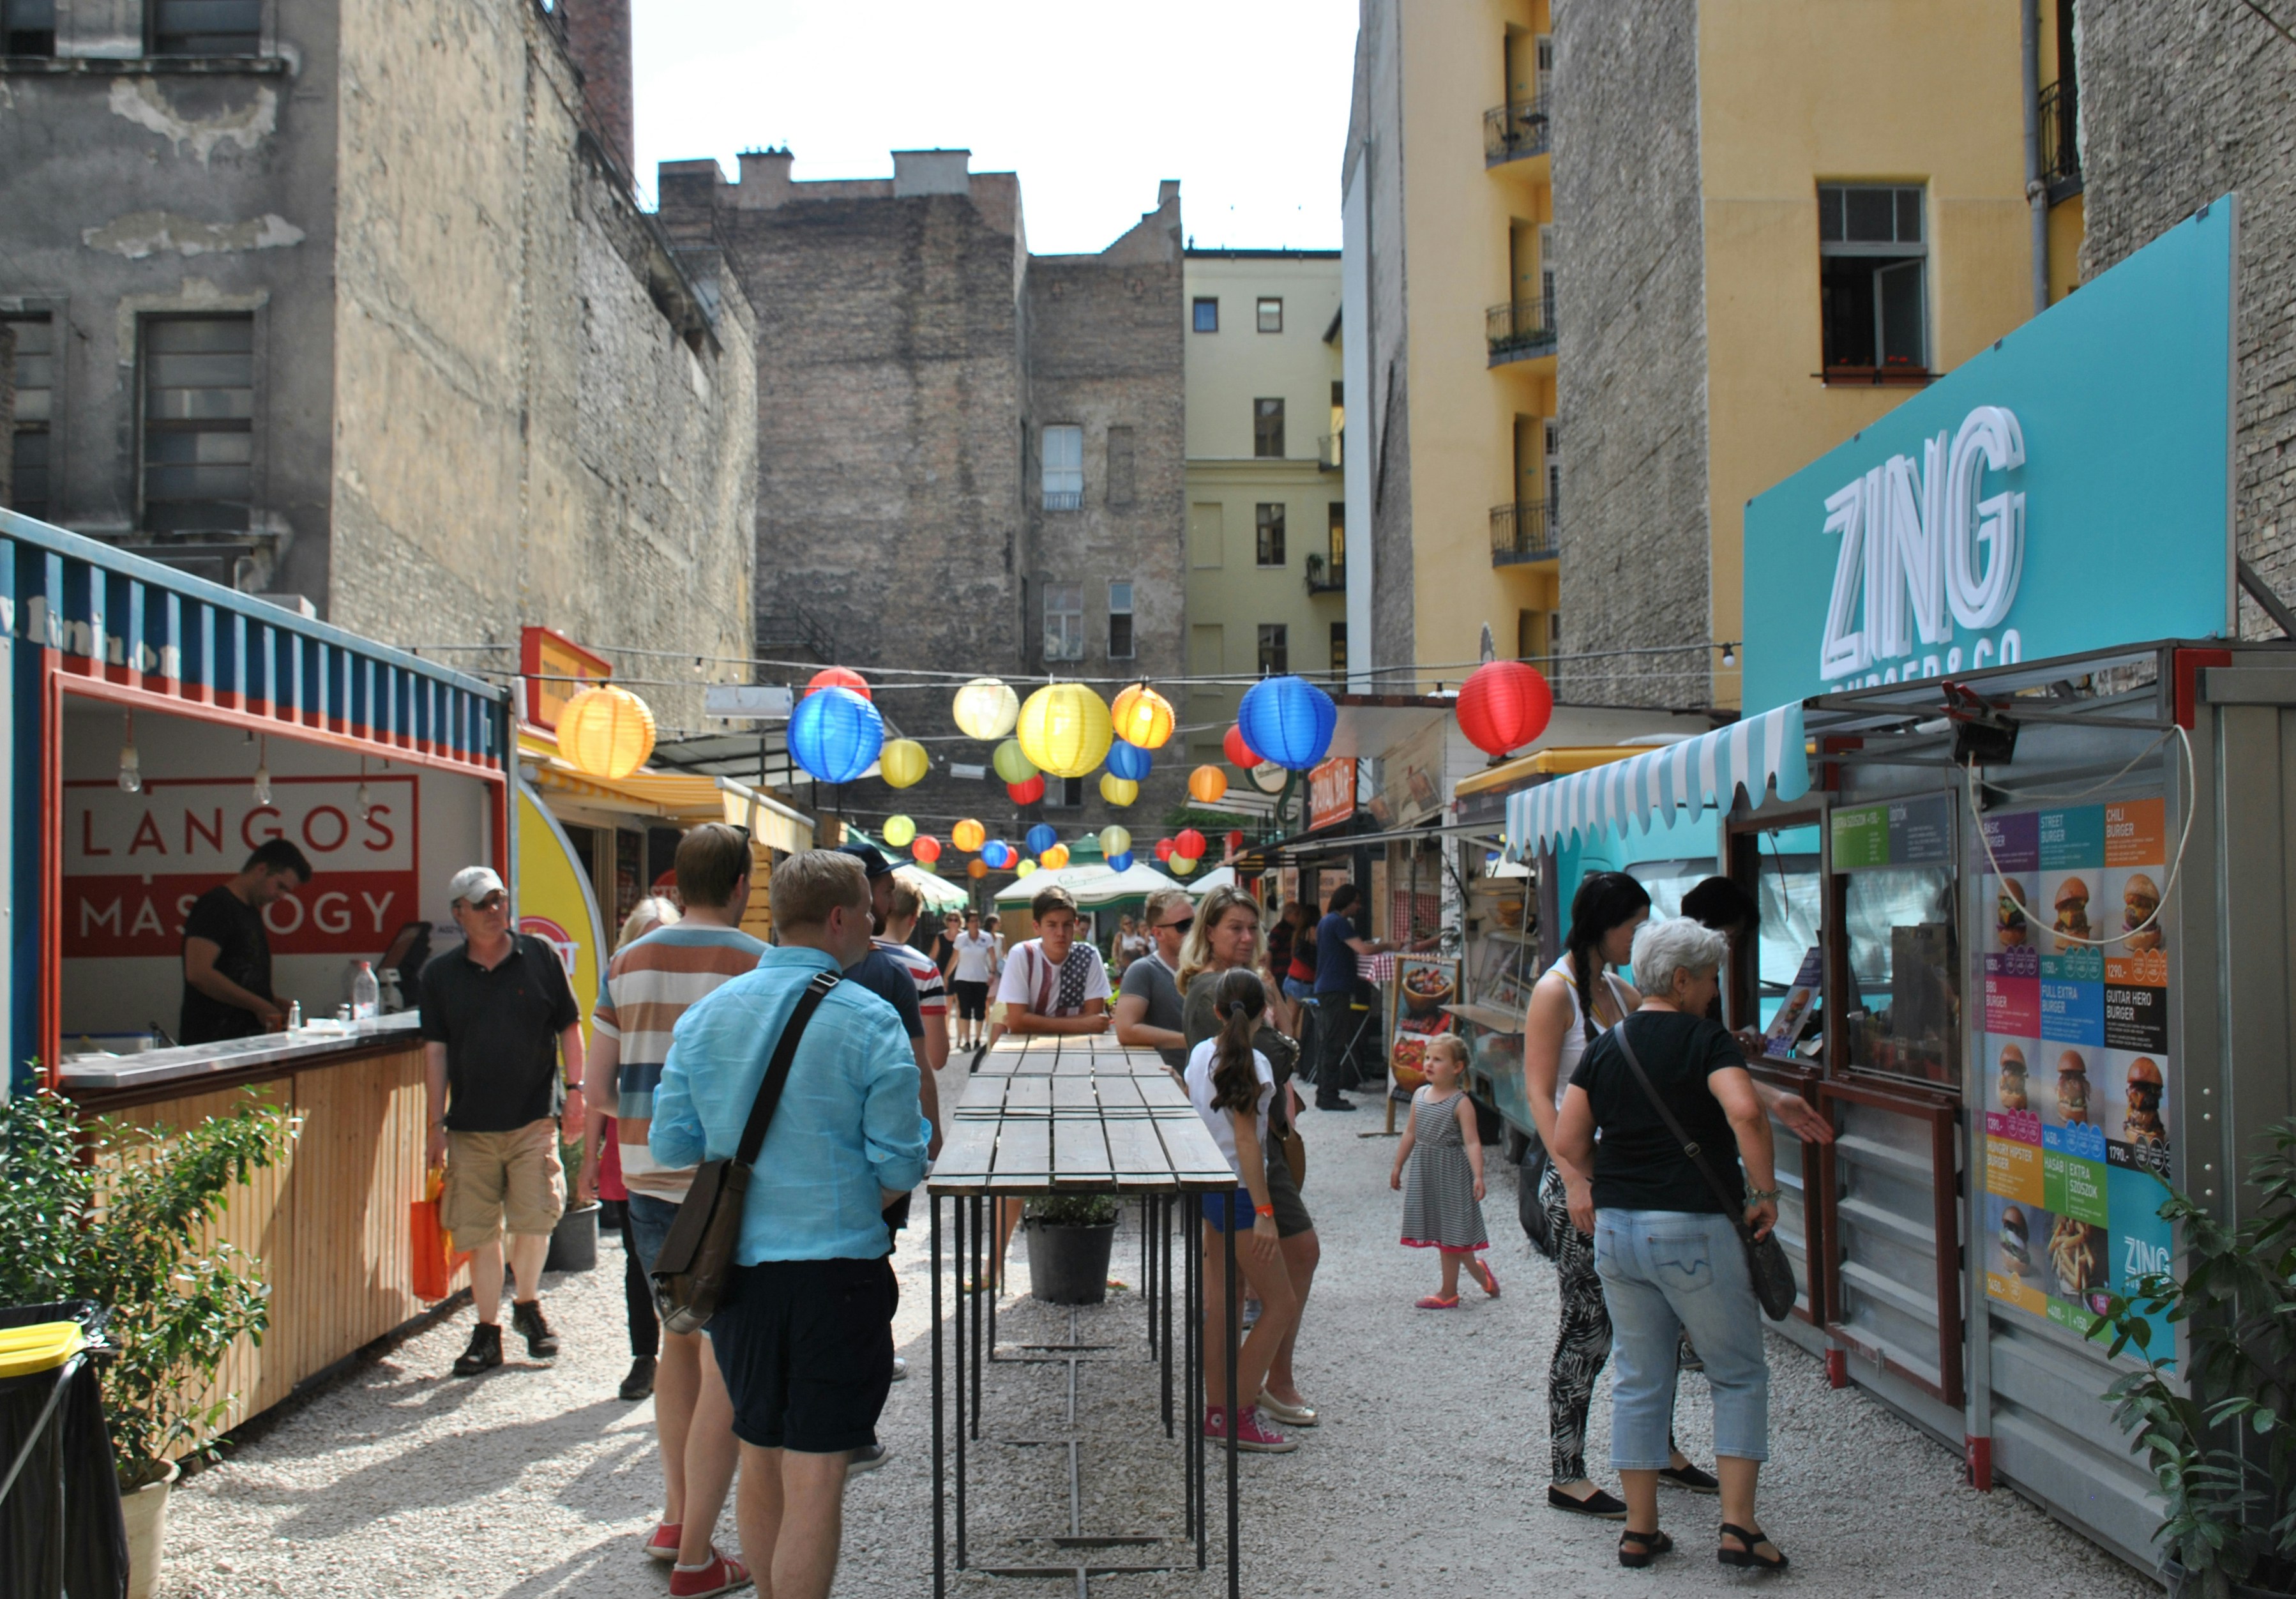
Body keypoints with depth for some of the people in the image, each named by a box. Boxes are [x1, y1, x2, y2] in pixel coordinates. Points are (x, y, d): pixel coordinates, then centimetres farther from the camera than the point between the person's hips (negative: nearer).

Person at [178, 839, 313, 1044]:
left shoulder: (251, 911, 20)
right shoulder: (215, 906, -9)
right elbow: (198, 973, -21)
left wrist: (274, 1003, 8)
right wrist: (259, 1005, -17)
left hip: (247, 1040, 9)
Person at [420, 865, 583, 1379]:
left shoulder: (540, 957, 2)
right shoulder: (441, 974, 5)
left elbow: (569, 1026, 9)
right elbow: (435, 1049, 5)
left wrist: (575, 1090, 3)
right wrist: (437, 1123, 2)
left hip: (534, 1118, -1)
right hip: (470, 1124, 1)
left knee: (534, 1216, -7)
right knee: (479, 1231, 5)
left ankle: (527, 1304, 19)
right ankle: (488, 1330, 18)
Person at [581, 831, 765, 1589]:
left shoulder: (627, 964, 5)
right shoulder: (758, 966, -11)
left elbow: (597, 1089, 6)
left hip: (649, 1180, 6)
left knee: (679, 1339, 23)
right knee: (726, 1367, 3)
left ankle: (675, 1518, 33)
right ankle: (695, 1559, 7)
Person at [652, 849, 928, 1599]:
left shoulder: (705, 1014, 2)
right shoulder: (870, 1021, -11)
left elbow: (670, 1146, 5)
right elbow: (899, 1167, -11)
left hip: (737, 1266, 5)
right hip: (837, 1270, -5)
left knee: (759, 1462, 19)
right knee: (814, 1479, 1)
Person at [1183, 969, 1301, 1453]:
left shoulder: (1201, 1053, 5)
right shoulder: (1252, 1064, -17)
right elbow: (1246, 1140, -21)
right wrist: (1264, 1212, -20)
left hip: (1210, 1189, 8)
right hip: (1238, 1194, -8)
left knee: (1219, 1303, 14)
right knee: (1281, 1305, 0)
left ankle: (1217, 1411, 19)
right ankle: (1239, 1416, 1)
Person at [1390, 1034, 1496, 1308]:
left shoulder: (1461, 1103, -14)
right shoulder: (1420, 1095, 5)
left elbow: (1472, 1142, -18)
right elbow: (1411, 1133, 14)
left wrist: (1478, 1176, -27)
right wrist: (1398, 1166, 18)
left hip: (1450, 1172, -7)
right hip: (1423, 1171, 7)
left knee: (1449, 1234, 1)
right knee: (1441, 1232, 12)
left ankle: (1449, 1293, 11)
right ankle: (1479, 1271, 32)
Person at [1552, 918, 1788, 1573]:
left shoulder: (1605, 1047, 8)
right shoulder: (1705, 1040, -8)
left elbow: (1567, 1142, 5)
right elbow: (1746, 1113, -26)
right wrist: (1765, 1192, -15)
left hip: (1616, 1230, 5)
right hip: (1694, 1230, -5)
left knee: (1639, 1380, 14)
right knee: (1739, 1375, 9)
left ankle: (1640, 1530, 19)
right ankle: (1738, 1526, 4)